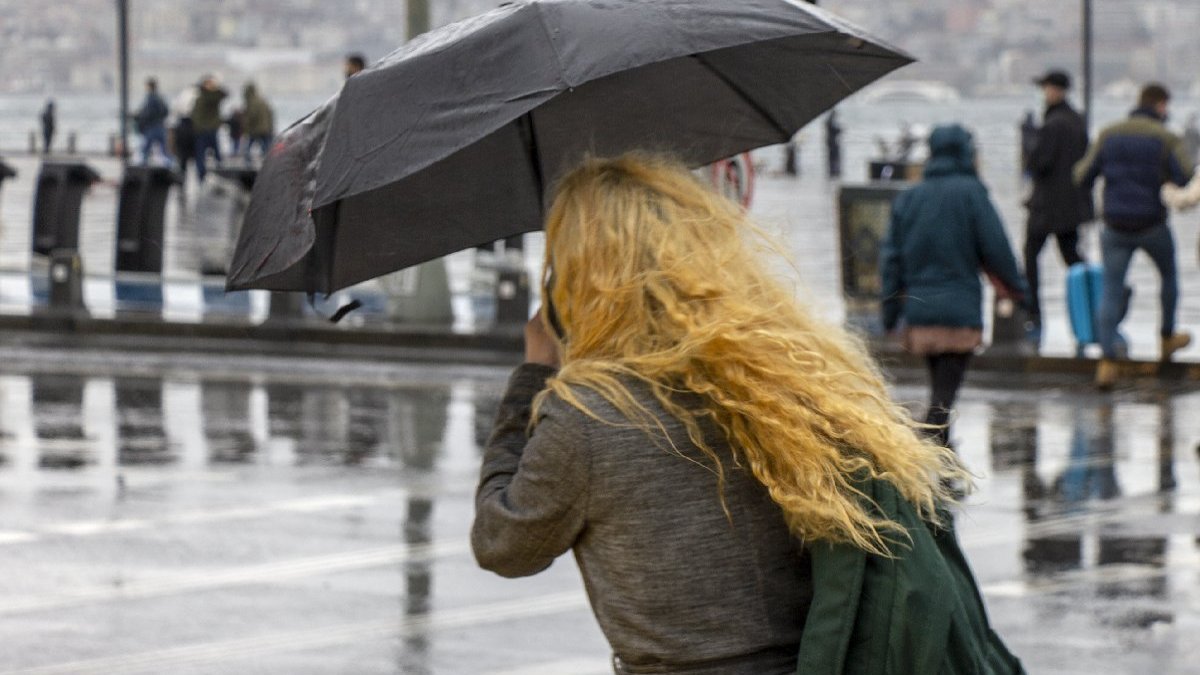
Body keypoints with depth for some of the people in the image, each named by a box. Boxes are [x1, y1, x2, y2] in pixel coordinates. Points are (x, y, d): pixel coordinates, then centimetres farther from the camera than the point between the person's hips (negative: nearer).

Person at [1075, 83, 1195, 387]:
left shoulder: (1109, 134, 0)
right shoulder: (1165, 138, -9)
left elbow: (1083, 177, 1)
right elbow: (1185, 177, -18)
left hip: (1115, 226, 2)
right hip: (1152, 225, -2)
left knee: (1111, 292, 4)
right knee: (1169, 274, 26)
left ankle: (1107, 361, -9)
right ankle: (1167, 338, 40)